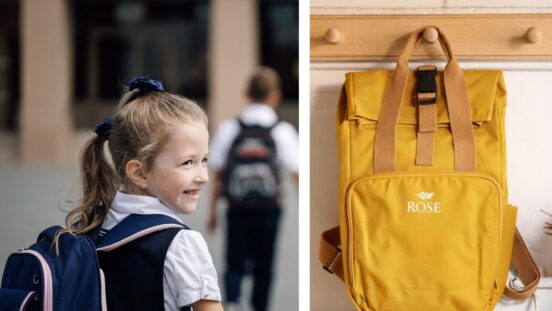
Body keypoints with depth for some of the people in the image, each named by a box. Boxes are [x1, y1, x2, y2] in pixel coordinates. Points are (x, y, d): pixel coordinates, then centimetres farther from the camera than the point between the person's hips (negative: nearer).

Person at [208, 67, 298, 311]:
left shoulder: (229, 128, -1)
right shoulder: (282, 131, -4)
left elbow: (218, 176, 2)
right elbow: (298, 174, -5)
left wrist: (212, 212, 10)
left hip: (237, 210, 1)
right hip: (268, 210, -1)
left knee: (234, 265, 8)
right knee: (263, 268, 13)